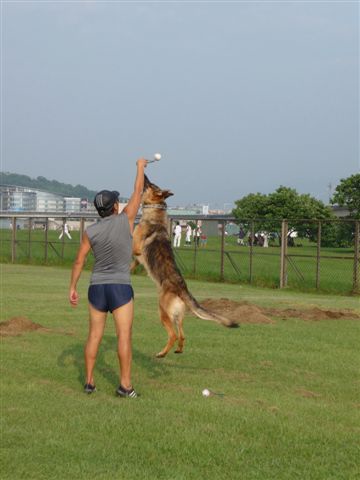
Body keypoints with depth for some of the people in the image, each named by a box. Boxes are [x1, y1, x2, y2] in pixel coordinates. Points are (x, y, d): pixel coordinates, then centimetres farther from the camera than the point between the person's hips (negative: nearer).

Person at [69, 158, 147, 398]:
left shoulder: (90, 231, -1)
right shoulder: (125, 220, -7)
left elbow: (79, 261, 0)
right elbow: (138, 191, 4)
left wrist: (73, 288, 8)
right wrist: (140, 166, 19)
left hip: (97, 287, 3)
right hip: (121, 287, -3)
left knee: (95, 336, 8)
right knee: (124, 335, -4)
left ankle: (89, 382, 10)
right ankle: (125, 385, -7)